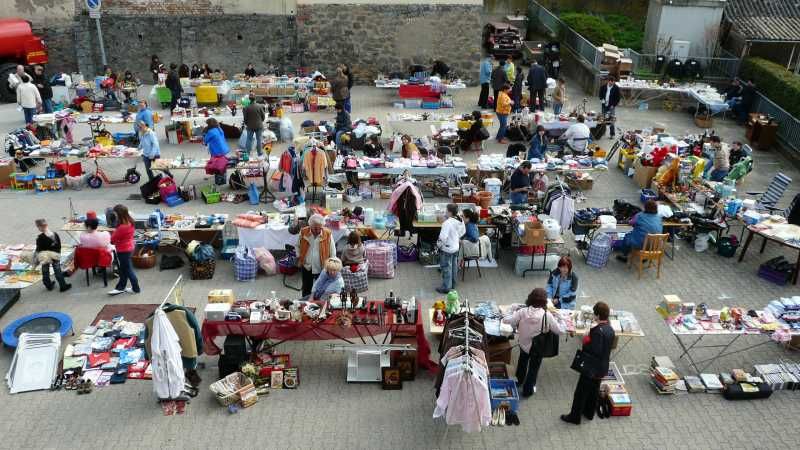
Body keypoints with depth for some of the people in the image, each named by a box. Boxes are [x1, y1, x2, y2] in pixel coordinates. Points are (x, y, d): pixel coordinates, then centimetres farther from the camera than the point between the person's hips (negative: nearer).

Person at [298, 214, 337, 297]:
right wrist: (299, 257, 3)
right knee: (306, 290, 16)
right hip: (306, 267, 2)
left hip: (322, 268, -2)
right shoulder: (303, 232, -9)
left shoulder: (328, 234, -14)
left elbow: (332, 252, -4)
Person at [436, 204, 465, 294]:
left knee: (446, 268, 3)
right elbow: (462, 232, 13)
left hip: (447, 249, -8)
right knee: (454, 267, 20)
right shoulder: (460, 221, -3)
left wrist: (439, 244, -15)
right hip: (456, 248, 8)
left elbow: (443, 236, -31)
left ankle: (446, 287, 10)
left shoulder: (447, 223, -28)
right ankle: (452, 284, 34)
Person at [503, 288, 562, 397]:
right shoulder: (547, 315, -28)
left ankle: (519, 380, 55)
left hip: (523, 344, 3)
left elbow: (507, 321, -22)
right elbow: (559, 330, -18)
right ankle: (528, 390, 38)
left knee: (522, 361, 32)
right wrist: (557, 319, -1)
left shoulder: (523, 312, -23)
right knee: (534, 367, 22)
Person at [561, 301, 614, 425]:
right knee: (594, 390, 25)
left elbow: (595, 351, -30)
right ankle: (589, 412, 41)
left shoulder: (598, 331, -29)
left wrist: (585, 342, -17)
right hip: (602, 368, 9)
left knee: (581, 392, 6)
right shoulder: (610, 329, -1)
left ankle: (575, 417, 18)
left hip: (591, 368, -9)